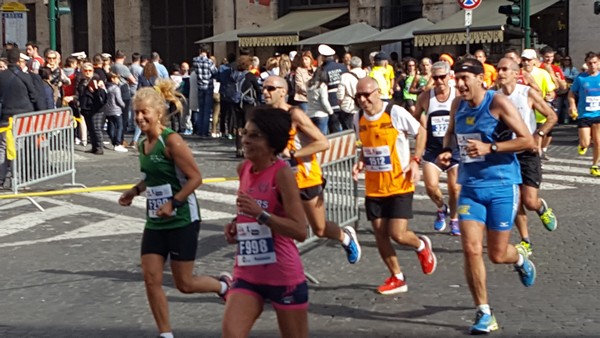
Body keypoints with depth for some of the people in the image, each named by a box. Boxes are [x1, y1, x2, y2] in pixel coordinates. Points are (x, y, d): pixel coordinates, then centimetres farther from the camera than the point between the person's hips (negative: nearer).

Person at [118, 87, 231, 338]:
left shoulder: (171, 141, -17)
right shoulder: (142, 145, 7)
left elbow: (195, 178, -18)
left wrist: (173, 203, -25)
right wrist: (134, 191, 8)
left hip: (182, 221, -7)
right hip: (155, 223, 7)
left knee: (184, 284, 1)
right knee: (151, 279, -1)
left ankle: (223, 285, 31)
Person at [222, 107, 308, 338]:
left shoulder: (282, 173, -14)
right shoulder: (243, 169, 6)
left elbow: (300, 231, -20)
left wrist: (260, 214, -29)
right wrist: (237, 225, 6)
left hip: (284, 276, -6)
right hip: (247, 274, 6)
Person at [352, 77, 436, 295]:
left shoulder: (396, 113, -13)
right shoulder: (359, 117, 3)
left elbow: (420, 132, 0)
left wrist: (415, 160, -10)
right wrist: (361, 162, 0)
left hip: (399, 185, -5)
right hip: (373, 187, 5)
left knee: (397, 234, -11)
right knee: (380, 235, 4)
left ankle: (422, 246, 25)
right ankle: (397, 278, 21)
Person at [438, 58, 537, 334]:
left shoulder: (498, 103, -13)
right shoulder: (458, 105, 4)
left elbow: (528, 141, -16)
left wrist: (489, 148, -23)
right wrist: (447, 150, 4)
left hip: (501, 187, -4)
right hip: (470, 187, 4)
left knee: (497, 255, 4)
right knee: (471, 249, -9)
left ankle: (520, 260, 43)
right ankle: (484, 313, 3)